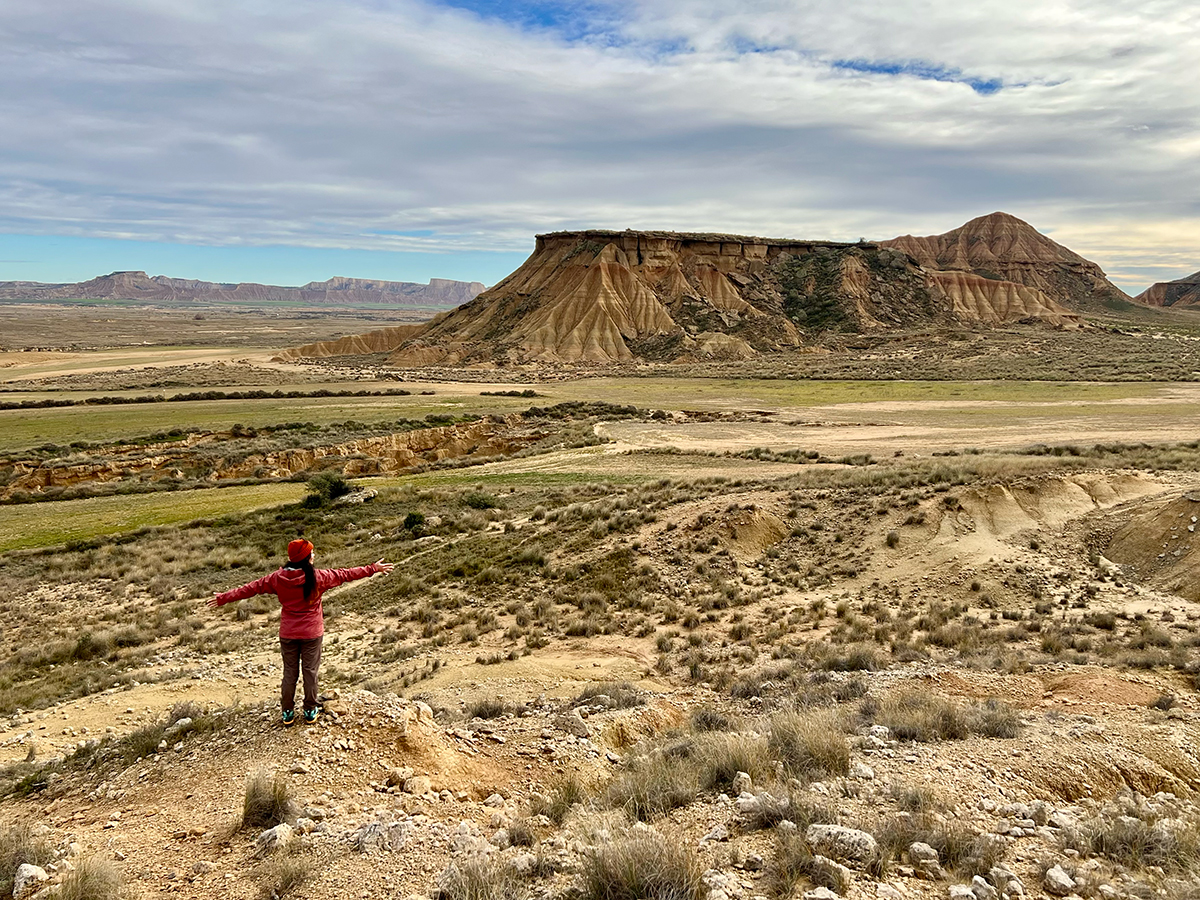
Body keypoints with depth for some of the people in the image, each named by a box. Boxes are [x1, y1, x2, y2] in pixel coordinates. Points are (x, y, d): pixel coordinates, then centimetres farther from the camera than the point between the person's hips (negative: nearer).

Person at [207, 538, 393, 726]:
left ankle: (287, 712, 24)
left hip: (287, 634, 2)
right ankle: (310, 711, 23)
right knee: (310, 671, 11)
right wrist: (373, 568, 4)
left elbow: (251, 588, -1)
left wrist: (224, 598, 11)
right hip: (312, 633, -2)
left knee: (290, 672, 15)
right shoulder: (317, 577, -15)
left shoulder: (278, 578, -8)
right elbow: (345, 575, -7)